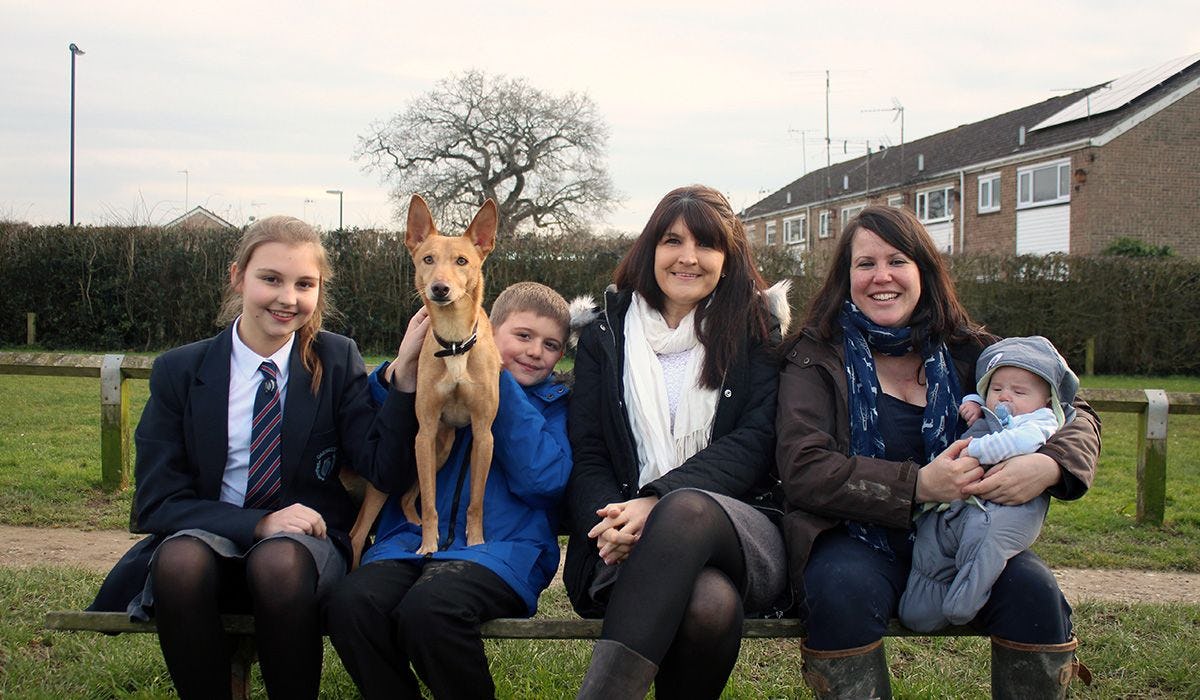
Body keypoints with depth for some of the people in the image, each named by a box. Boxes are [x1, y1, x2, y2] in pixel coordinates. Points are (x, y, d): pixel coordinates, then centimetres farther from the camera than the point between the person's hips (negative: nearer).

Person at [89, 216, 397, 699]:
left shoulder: (337, 362, 3)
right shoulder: (179, 371, 2)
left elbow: (386, 471, -6)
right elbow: (156, 502, -2)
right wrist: (259, 523, -17)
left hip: (308, 541, 0)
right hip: (209, 536, 1)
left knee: (281, 561, -35)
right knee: (181, 559, -34)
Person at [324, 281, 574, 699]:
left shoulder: (556, 404, 16)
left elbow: (542, 478, -4)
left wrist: (493, 375, -4)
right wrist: (403, 367, -4)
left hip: (501, 546, -2)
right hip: (412, 539, 3)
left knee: (429, 608, -35)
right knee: (350, 604, -30)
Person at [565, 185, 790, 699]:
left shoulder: (756, 331, 12)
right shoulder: (605, 334, 16)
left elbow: (755, 441, -2)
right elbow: (585, 454, 8)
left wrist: (659, 502, -17)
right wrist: (611, 518, -16)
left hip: (743, 531, 0)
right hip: (632, 537, 0)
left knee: (688, 509, -39)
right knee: (709, 602, -38)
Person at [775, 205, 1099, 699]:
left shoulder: (966, 351, 8)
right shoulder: (817, 357, 1)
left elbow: (1075, 415, 10)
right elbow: (802, 470, -11)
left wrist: (1050, 464, -15)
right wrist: (918, 485, -22)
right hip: (856, 537, -2)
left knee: (1033, 591, -25)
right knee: (845, 591, -34)